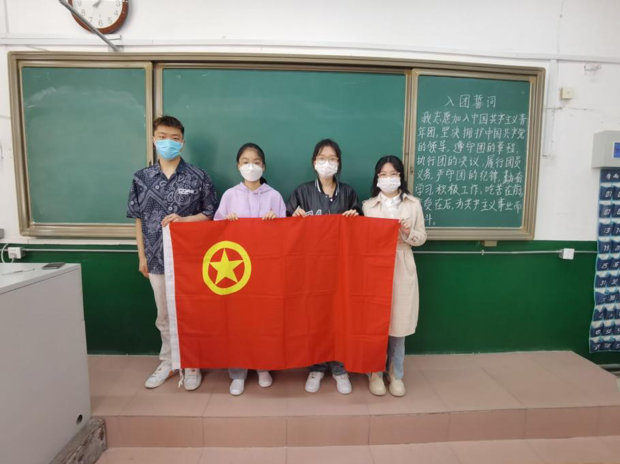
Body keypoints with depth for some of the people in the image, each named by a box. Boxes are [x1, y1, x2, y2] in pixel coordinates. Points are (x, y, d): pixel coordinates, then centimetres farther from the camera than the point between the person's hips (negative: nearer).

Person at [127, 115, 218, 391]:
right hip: (157, 257, 3)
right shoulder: (142, 178, 3)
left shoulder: (198, 177, -4)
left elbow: (209, 215, 0)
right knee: (164, 316, 15)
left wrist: (183, 219, -17)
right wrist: (142, 255, 5)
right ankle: (168, 363, 33)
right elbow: (139, 219, 7)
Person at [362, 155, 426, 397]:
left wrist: (409, 233, -12)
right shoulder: (368, 205, 2)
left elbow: (422, 237, 7)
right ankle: (375, 373, 24)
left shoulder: (414, 204, 5)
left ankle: (396, 374, 26)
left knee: (399, 324, 8)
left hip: (402, 270, 1)